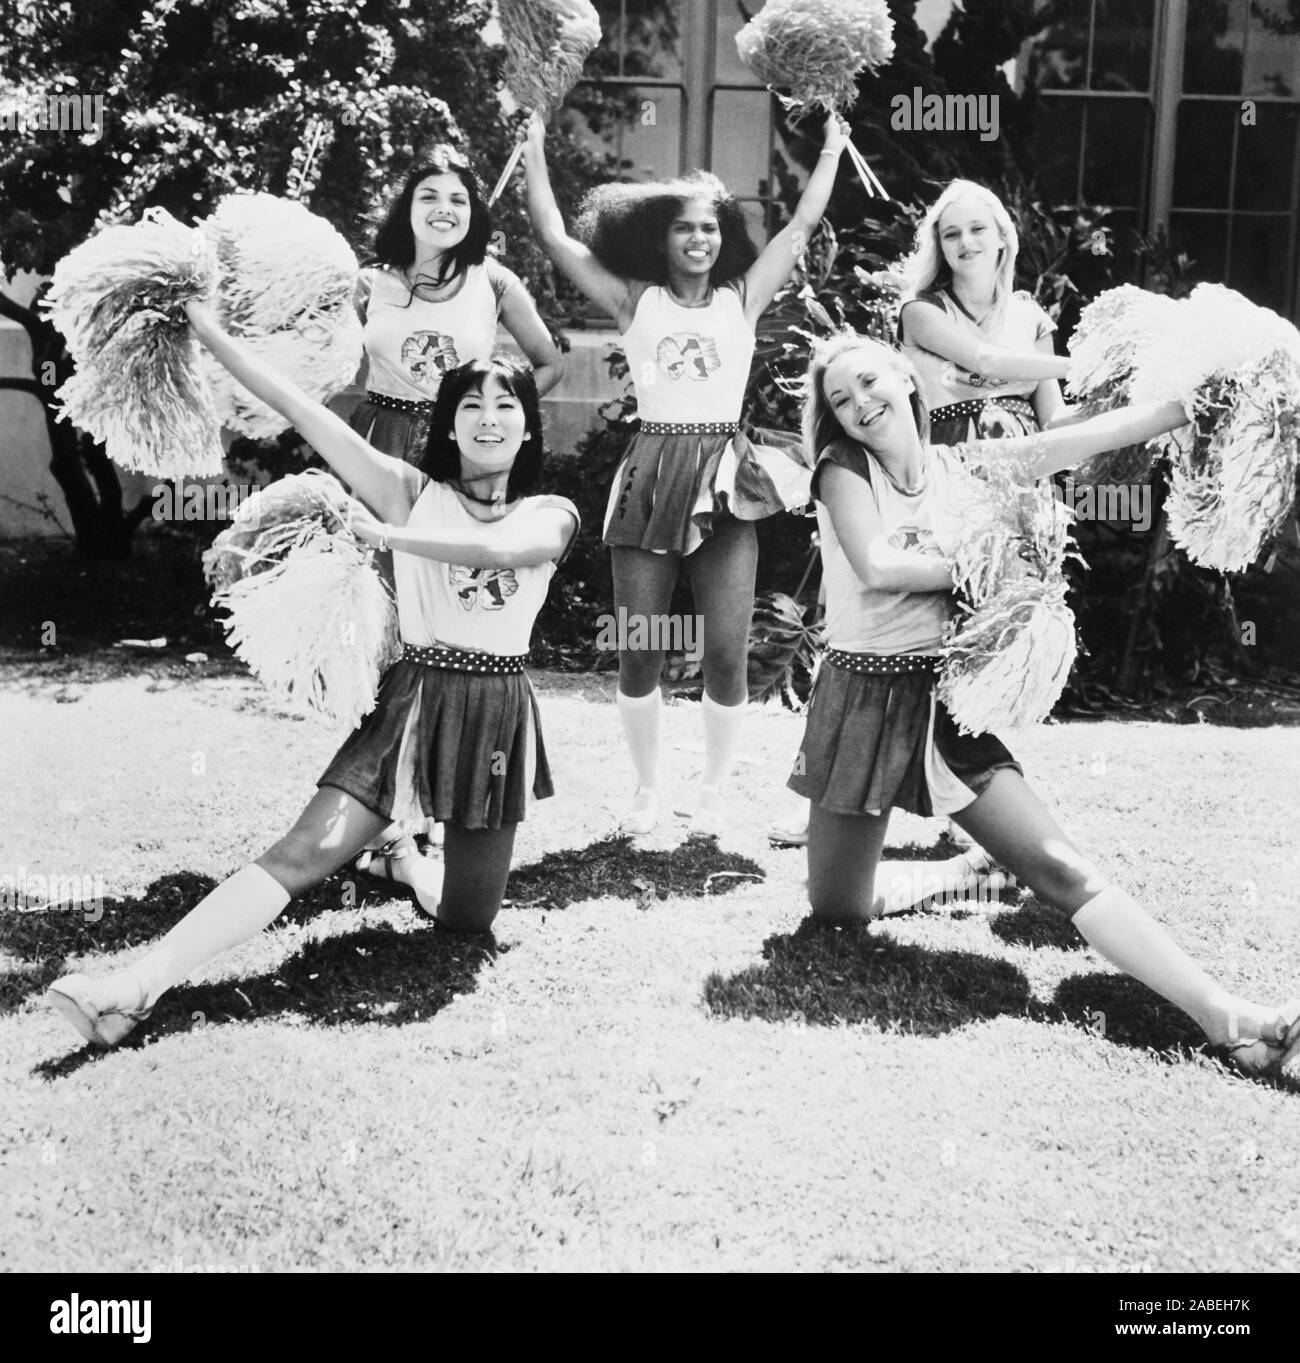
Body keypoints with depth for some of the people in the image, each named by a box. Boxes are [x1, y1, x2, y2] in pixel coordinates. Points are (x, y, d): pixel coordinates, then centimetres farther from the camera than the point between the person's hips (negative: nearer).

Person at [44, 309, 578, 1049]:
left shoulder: (552, 515, -1)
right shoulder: (412, 492, -1)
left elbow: (498, 549, -25)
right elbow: (302, 409, -8)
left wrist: (389, 536, -19)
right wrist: (211, 330, -13)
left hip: (499, 713, 1)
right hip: (413, 699, -1)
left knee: (464, 919, 10)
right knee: (303, 853, -18)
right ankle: (136, 988, -19)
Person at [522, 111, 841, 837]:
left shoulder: (742, 299, 11)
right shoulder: (636, 302, 9)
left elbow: (803, 225, 13)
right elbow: (555, 237, 8)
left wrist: (833, 150, 17)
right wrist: (535, 150, 10)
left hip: (725, 478, 0)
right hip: (652, 474, 0)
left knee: (726, 651, -3)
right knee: (639, 648, 3)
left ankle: (715, 790, 15)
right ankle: (648, 786, 20)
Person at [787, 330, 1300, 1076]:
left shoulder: (965, 466, 4)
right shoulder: (842, 466, -3)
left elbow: (1090, 436, -2)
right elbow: (877, 566, -18)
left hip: (949, 703, 1)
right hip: (864, 699, -1)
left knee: (1063, 868, -11)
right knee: (839, 910, 6)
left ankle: (1229, 1018, -16)